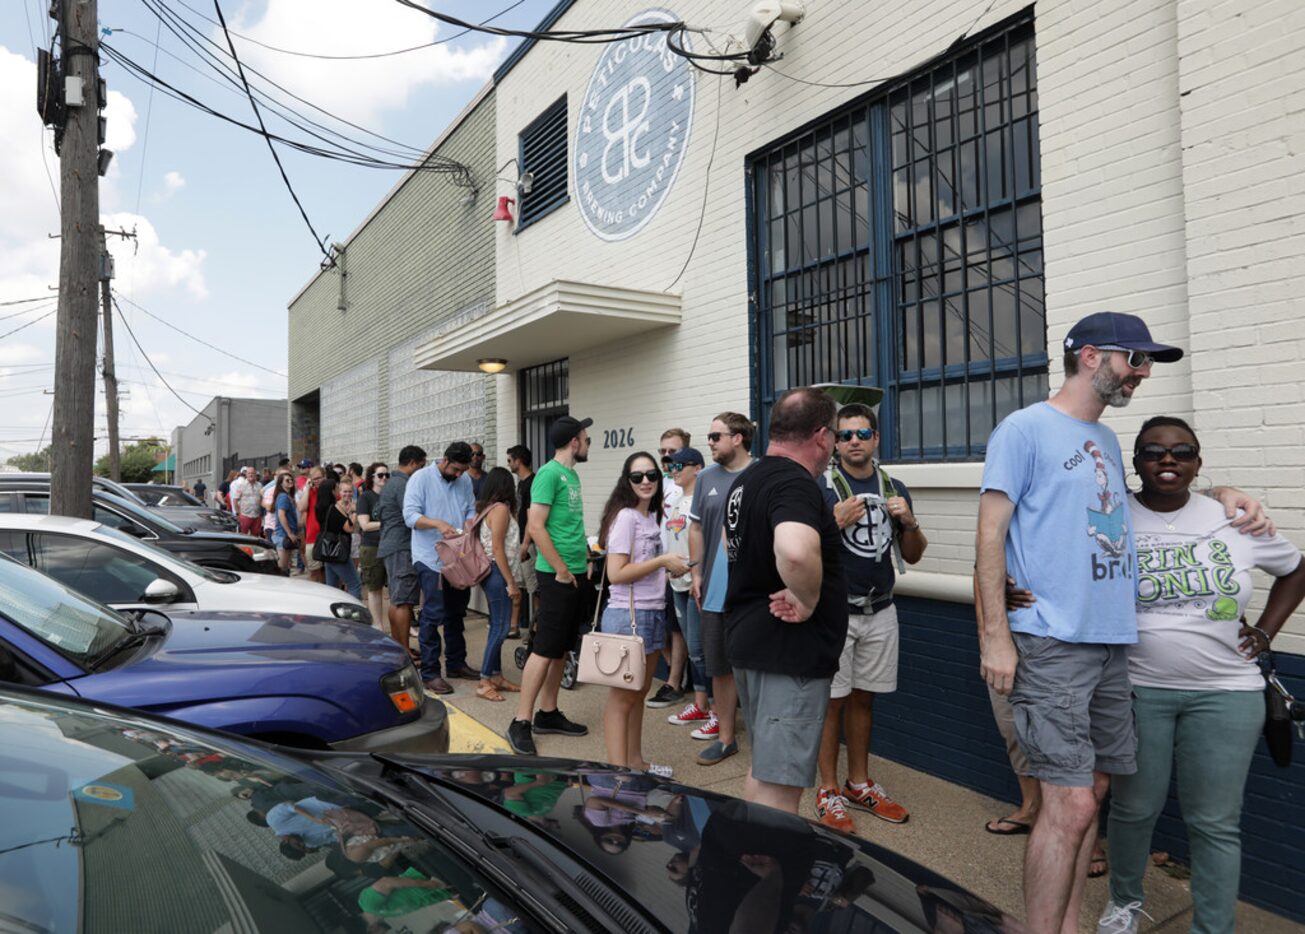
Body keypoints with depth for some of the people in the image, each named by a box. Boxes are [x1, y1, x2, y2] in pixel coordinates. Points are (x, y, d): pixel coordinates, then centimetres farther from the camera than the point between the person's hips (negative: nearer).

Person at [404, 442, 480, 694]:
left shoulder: (465, 481, 9)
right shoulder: (421, 478, -7)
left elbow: (470, 510, 12)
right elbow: (410, 515, -14)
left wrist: (469, 525, -11)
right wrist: (438, 524, -28)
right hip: (431, 559, -6)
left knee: (456, 613, 15)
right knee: (433, 615, -6)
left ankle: (456, 663, 28)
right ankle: (430, 672, 2)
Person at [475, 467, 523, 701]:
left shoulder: (486, 508, 13)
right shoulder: (501, 508, -12)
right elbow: (497, 549, -18)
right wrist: (511, 583, -17)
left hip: (492, 573, 10)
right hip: (498, 573, -10)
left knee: (497, 627, 12)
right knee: (500, 627, -7)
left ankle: (496, 676, 17)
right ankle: (484, 682, -5)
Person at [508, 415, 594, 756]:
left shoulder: (572, 474, 15)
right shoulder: (549, 473, -13)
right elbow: (536, 527, -18)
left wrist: (584, 558, 14)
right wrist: (561, 569, -16)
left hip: (576, 574, 9)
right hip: (557, 575, -9)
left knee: (561, 649, 14)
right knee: (544, 649, -6)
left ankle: (548, 713, 24)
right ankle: (520, 723, 2)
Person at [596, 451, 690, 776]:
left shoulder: (653, 516, 11)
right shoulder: (625, 517, -14)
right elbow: (616, 574, -21)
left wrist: (670, 570, 5)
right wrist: (663, 561, -17)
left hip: (653, 613, 8)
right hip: (628, 615, -8)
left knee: (640, 692, 17)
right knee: (621, 697, 0)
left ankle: (635, 762, 30)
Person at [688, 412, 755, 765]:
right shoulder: (707, 478, 8)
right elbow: (696, 528, 13)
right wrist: (696, 572, 6)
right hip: (717, 589, 4)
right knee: (721, 666, 11)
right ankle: (725, 736, 25)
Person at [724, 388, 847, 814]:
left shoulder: (746, 479, 12)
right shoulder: (796, 483, -20)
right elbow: (795, 551, -40)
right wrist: (808, 601, -23)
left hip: (748, 636, 10)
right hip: (791, 651, -10)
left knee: (764, 768, 24)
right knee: (778, 788, -2)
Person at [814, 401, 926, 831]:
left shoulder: (894, 488, 7)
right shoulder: (820, 487, -8)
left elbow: (913, 556, 11)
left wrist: (909, 522, -7)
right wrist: (837, 522, -23)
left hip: (880, 611, 5)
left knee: (863, 698, 15)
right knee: (832, 700, 3)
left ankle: (859, 784, 29)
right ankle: (828, 791, 17)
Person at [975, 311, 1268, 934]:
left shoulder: (1107, 440, 17)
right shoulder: (1025, 429, -6)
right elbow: (990, 534, -10)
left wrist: (1219, 494, 16)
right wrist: (995, 634, -16)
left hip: (1110, 644, 8)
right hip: (1051, 643, -8)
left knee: (1091, 792, 14)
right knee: (1071, 804, -8)